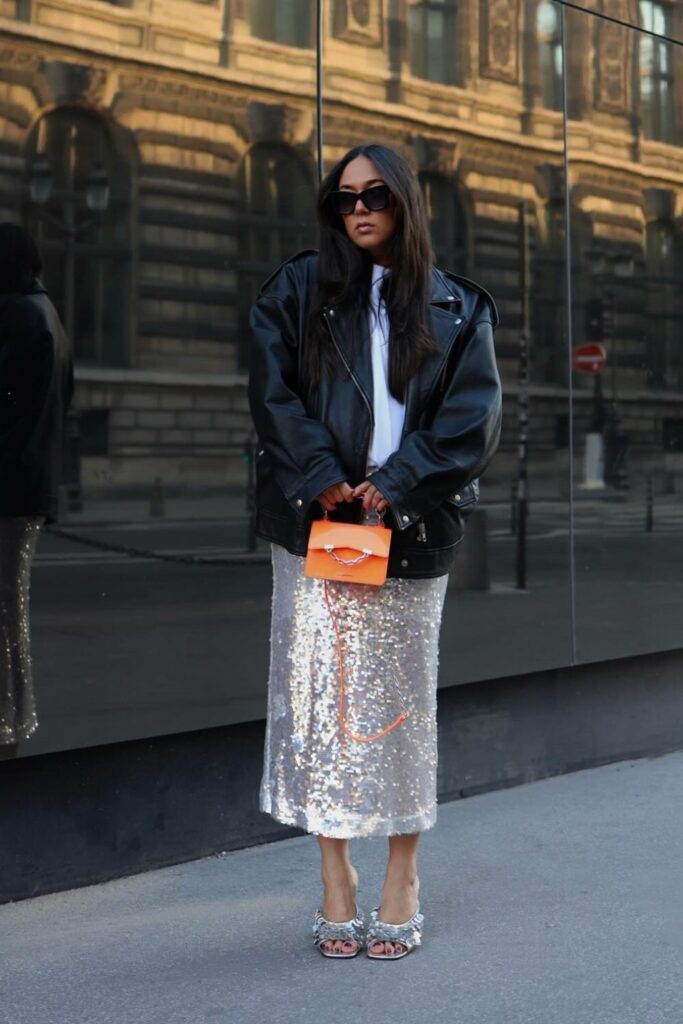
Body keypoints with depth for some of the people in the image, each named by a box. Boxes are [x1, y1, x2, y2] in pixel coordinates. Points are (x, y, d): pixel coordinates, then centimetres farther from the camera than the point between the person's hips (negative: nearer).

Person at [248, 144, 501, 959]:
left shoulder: (456, 310, 11)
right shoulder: (298, 290, 11)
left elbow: (472, 418, 0)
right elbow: (272, 393, 0)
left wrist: (392, 486, -11)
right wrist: (324, 481, -11)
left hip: (410, 531, 0)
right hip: (314, 524, 0)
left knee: (401, 698, 3)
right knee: (318, 690, -1)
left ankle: (402, 878, 13)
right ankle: (334, 878, 8)